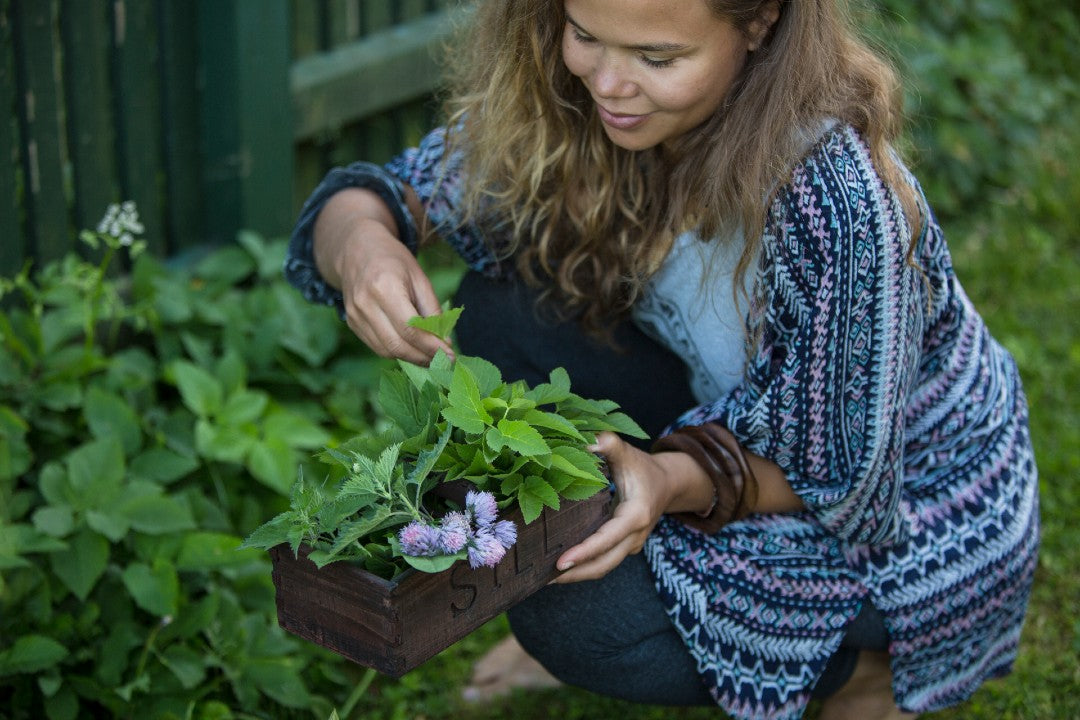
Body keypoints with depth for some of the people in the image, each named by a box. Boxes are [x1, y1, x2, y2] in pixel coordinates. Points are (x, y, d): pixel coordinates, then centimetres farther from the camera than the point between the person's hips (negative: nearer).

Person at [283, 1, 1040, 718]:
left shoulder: (838, 199, -35)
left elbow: (842, 483, -24)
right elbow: (403, 191, -10)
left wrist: (676, 480, -41)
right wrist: (362, 243, -33)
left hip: (907, 532, -5)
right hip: (743, 422, 6)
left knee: (582, 615, -27)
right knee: (509, 308, -17)